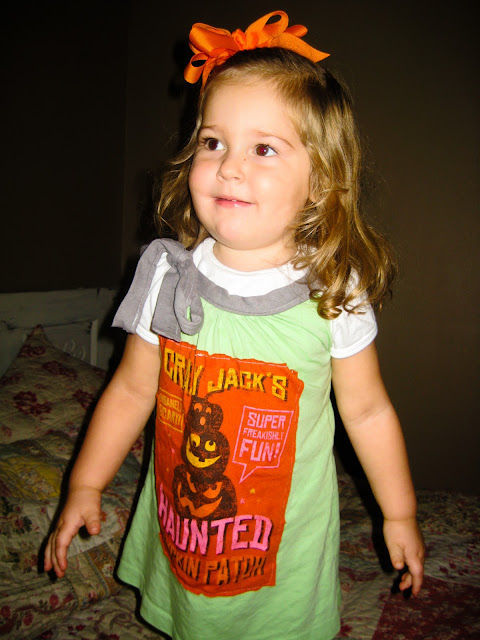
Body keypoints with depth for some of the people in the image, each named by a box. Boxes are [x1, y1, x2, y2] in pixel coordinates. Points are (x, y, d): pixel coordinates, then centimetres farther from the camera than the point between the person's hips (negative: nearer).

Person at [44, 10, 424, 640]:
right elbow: (132, 389, 0)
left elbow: (366, 409, -5)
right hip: (178, 533, 3)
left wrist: (399, 515, 5)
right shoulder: (166, 274, -12)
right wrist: (85, 487, 4)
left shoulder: (335, 294, -17)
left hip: (285, 545, -2)